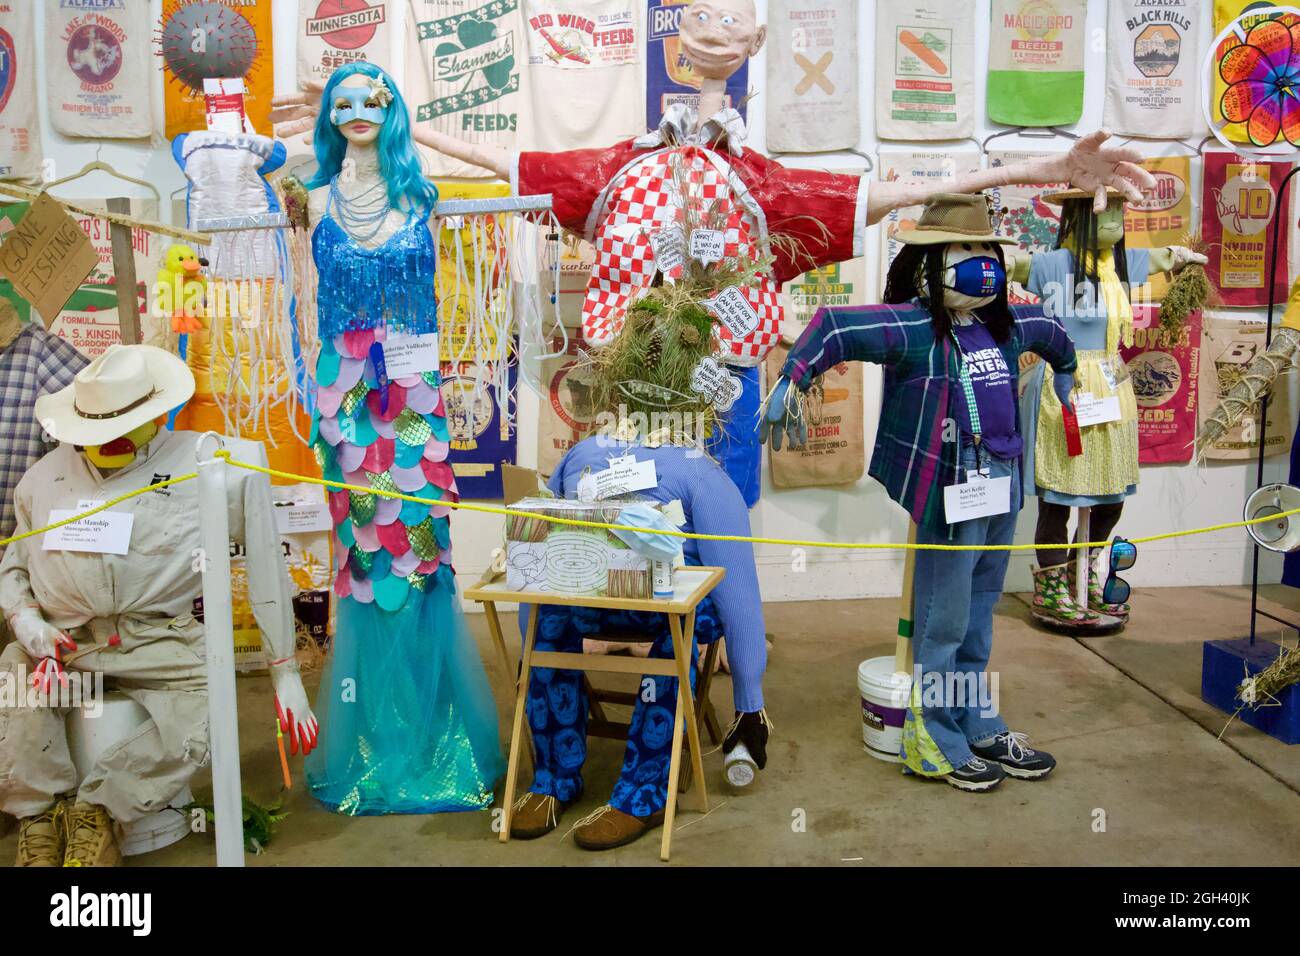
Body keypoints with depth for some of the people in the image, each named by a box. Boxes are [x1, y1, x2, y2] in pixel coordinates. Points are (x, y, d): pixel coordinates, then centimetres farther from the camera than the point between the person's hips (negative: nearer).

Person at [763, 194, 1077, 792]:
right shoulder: (913, 327, -14)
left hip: (1003, 488, 8)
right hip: (950, 493, -8)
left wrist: (1064, 376, 43)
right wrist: (790, 385, -30)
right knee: (944, 624, 2)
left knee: (978, 619, 19)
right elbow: (835, 328, -25)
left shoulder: (1006, 325, 10)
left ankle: (979, 728, 33)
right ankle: (934, 744, 17)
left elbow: (1053, 334, 32)